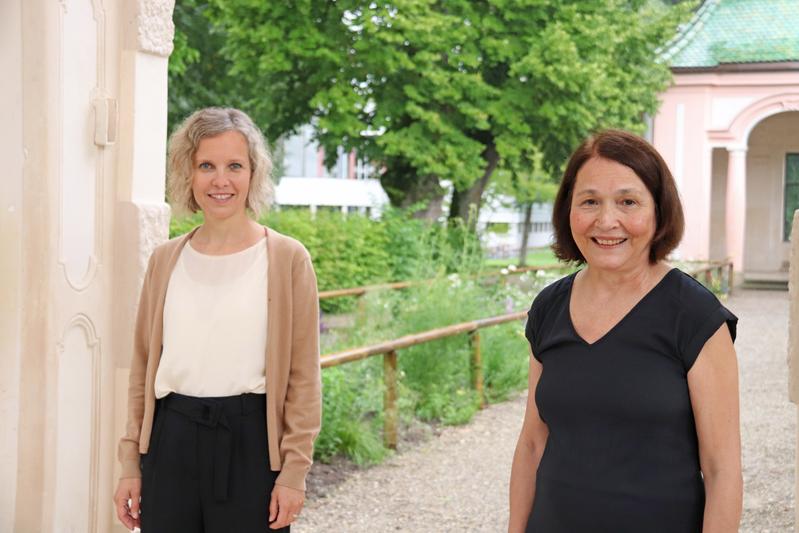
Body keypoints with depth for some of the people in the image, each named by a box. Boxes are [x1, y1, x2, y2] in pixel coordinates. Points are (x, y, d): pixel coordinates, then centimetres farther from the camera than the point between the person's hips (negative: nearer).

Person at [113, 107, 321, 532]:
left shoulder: (287, 258, -4)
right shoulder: (165, 261, 6)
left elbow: (303, 377, -5)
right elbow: (142, 368, 10)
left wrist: (294, 471, -8)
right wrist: (130, 463, 7)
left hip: (249, 438, -3)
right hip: (171, 438, 3)